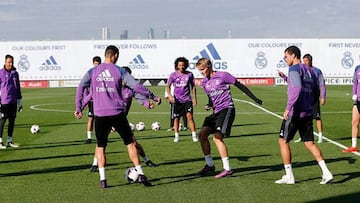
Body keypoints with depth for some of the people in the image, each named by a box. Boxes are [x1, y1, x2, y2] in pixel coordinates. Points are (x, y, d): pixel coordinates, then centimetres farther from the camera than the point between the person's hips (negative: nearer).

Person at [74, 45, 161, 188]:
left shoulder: (92, 72, 6)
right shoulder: (119, 71, 1)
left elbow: (80, 87, -4)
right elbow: (136, 86, -4)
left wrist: (78, 108, 0)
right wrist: (153, 97, 6)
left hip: (100, 115, 1)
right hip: (117, 113, -1)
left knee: (100, 147, 13)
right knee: (130, 143, 9)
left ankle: (102, 180, 4)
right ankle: (140, 175, 4)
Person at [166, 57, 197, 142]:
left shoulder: (189, 74, 0)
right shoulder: (173, 75, -2)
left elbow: (193, 86, 11)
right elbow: (168, 86, 6)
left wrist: (194, 98, 8)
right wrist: (170, 95, -10)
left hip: (187, 99, -1)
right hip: (177, 100, 1)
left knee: (189, 116, -14)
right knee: (176, 118, 4)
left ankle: (194, 135, -7)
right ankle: (176, 136, 15)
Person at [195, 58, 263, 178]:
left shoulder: (222, 76, -7)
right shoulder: (204, 83, 13)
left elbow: (240, 86, -3)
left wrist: (255, 99, -3)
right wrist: (209, 106, 0)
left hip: (226, 109, -8)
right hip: (216, 112, 8)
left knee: (217, 137, -20)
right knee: (202, 134, 0)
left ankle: (227, 169, -17)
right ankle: (209, 165, 13)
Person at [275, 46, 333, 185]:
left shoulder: (294, 69, -10)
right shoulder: (309, 71, 16)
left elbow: (297, 88, -25)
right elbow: (315, 92, 18)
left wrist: (288, 108, -26)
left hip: (295, 112, -8)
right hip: (308, 113, 8)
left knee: (283, 141, 5)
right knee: (309, 143, 10)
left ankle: (289, 176, 6)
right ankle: (326, 173, -3)